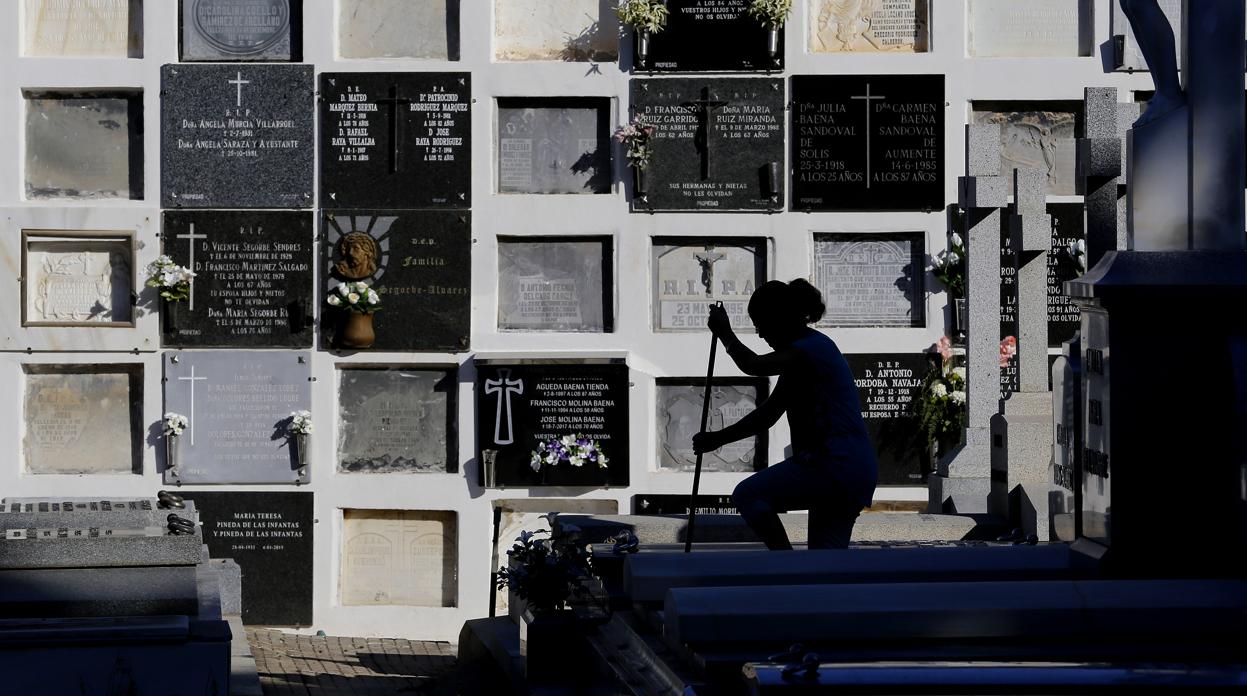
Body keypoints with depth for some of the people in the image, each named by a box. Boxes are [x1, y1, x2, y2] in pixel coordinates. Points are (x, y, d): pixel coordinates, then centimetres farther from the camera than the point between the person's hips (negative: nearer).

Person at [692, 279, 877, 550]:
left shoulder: (812, 349, -11)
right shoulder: (804, 352, 20)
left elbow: (754, 366, -17)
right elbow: (768, 414, 22)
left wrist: (725, 334, 0)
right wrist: (717, 438, 19)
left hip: (835, 464, -10)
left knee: (747, 495, -10)